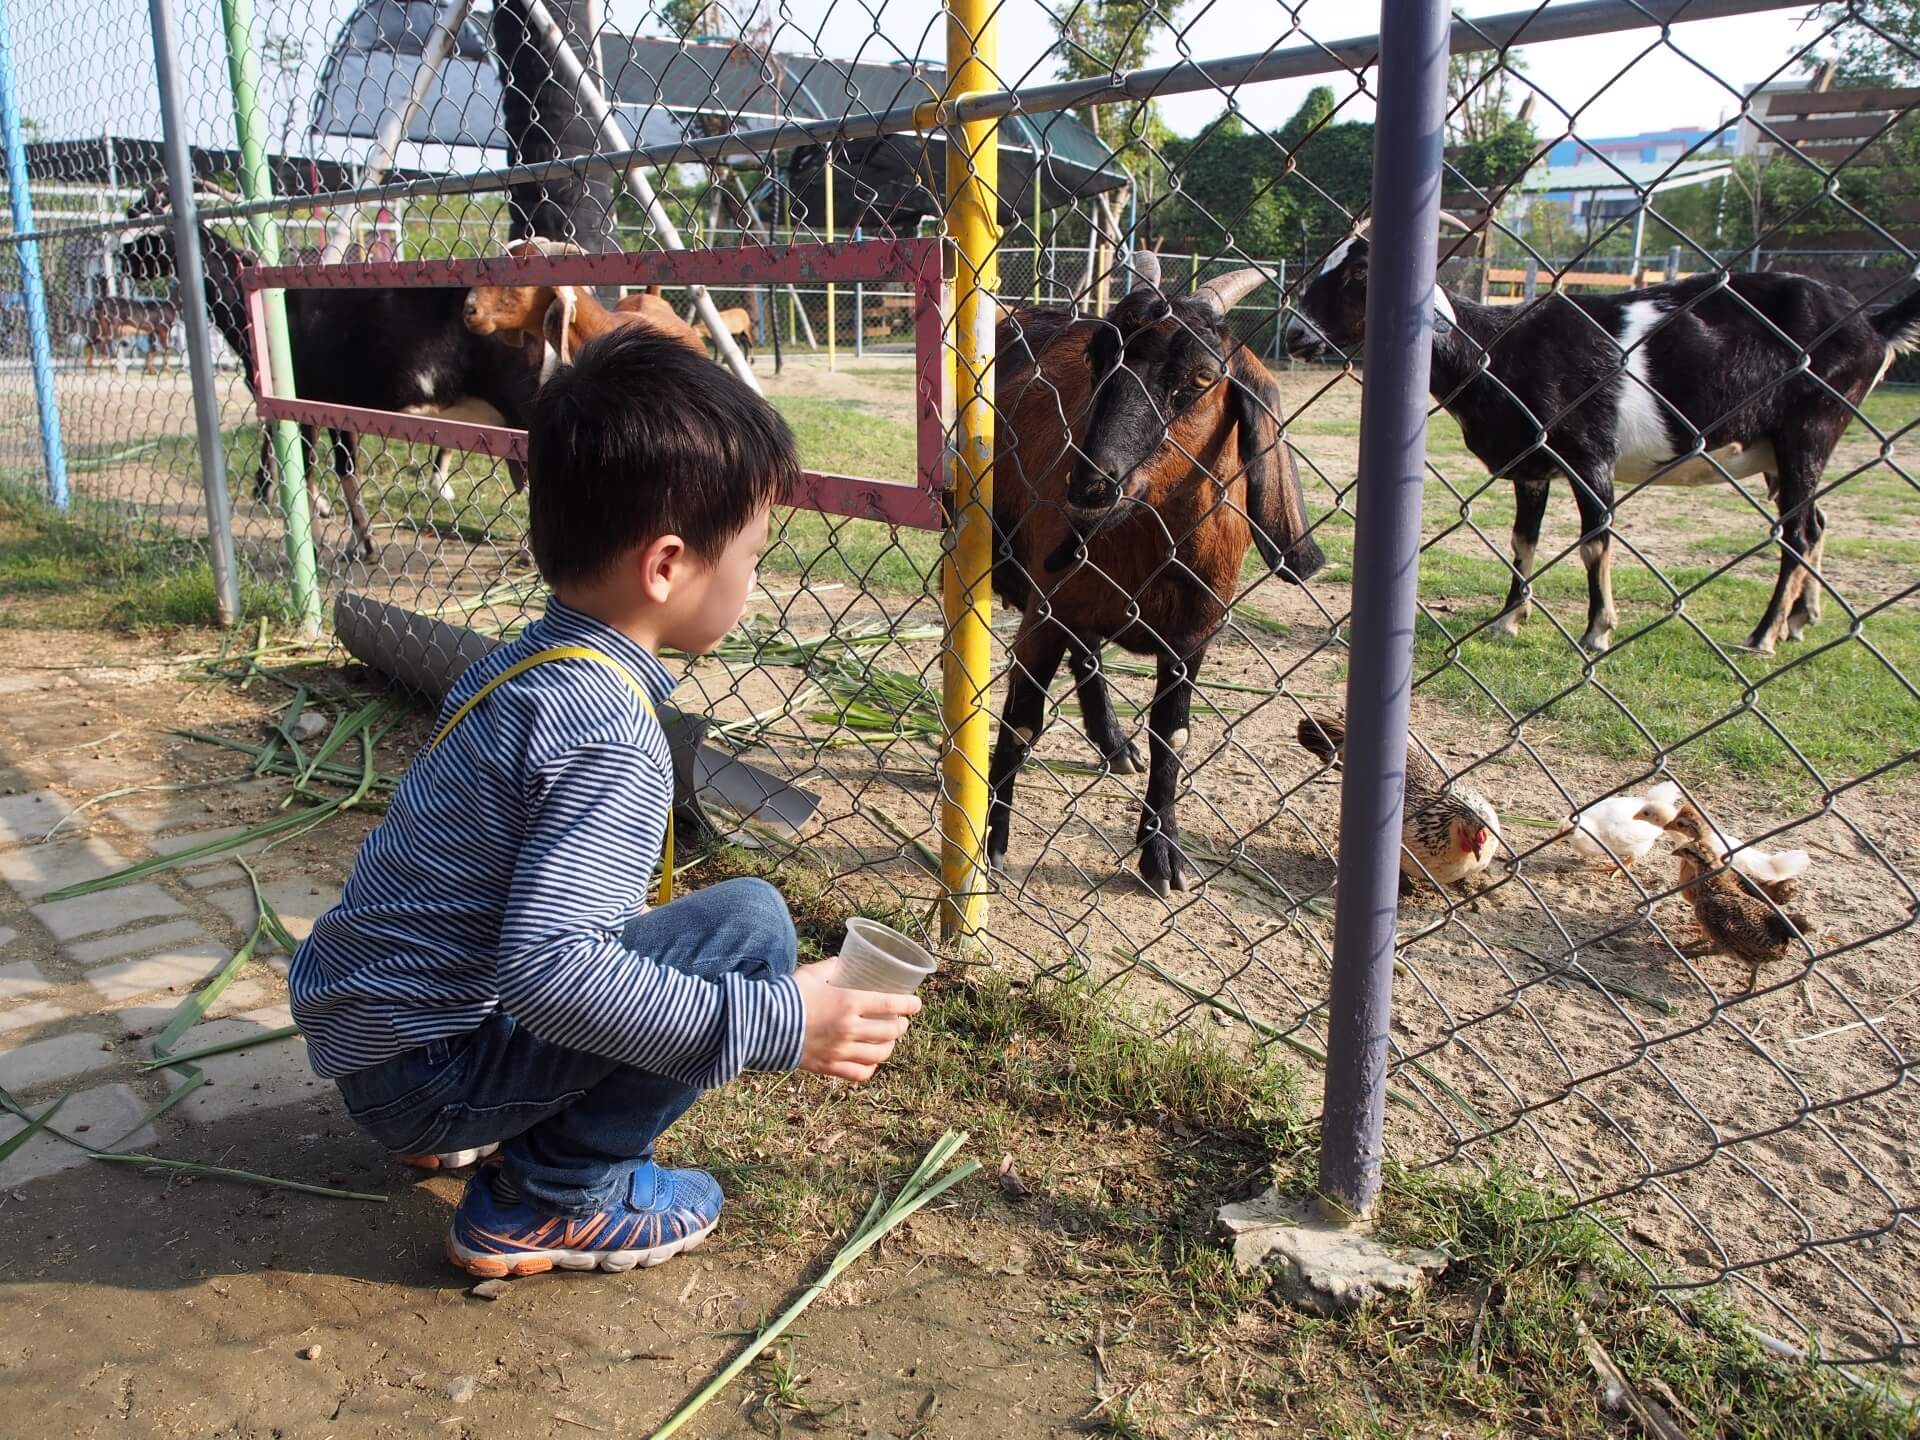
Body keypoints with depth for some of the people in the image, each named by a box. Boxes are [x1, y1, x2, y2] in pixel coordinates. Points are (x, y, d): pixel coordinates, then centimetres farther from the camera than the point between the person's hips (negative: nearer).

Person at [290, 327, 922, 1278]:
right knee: (747, 924, -18)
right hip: (420, 1066, -9)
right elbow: (542, 968, -33)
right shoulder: (610, 735, -25)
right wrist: (775, 1022, -29)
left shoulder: (522, 664, 3)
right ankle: (550, 1202, -4)